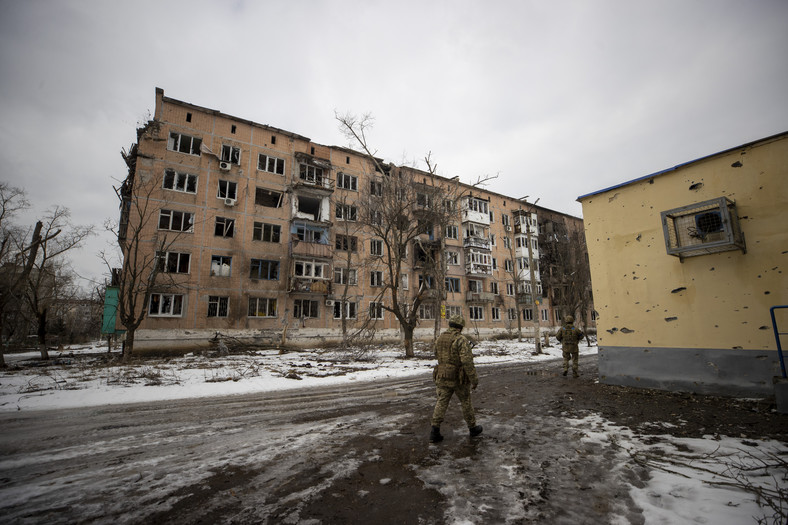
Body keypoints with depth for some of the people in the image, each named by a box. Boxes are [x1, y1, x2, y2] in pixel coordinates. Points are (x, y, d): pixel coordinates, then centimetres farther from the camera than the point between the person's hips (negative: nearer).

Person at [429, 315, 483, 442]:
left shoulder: (440, 338, 3)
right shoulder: (461, 339, -17)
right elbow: (467, 361, -24)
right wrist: (474, 379, -18)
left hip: (443, 377, 4)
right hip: (459, 379, -4)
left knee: (441, 403, 5)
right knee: (466, 402, 14)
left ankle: (435, 432, -1)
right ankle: (472, 428, 31)